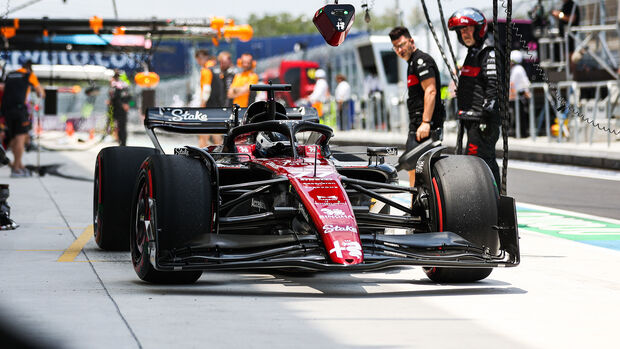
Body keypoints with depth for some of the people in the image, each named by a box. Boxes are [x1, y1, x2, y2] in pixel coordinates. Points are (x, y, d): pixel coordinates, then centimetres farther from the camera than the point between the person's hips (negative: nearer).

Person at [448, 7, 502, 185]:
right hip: (472, 120, 10)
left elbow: (493, 88, -18)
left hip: (482, 121, -10)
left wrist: (487, 117, -23)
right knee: (488, 162, 13)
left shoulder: (489, 55, -10)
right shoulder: (471, 55, 21)